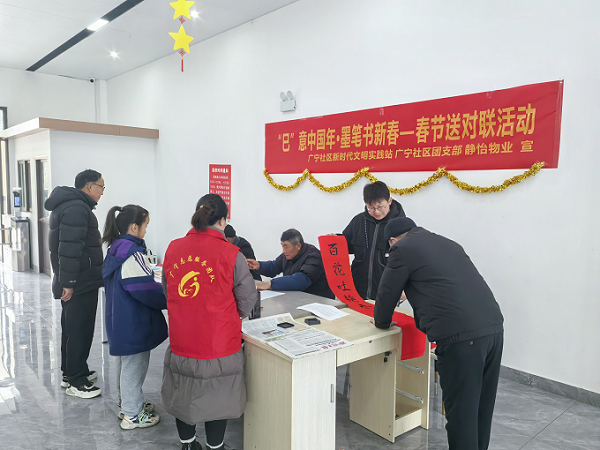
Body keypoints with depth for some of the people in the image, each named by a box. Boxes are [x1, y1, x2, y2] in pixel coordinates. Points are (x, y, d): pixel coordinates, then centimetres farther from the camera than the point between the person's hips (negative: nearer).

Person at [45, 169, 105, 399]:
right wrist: (68, 282, -24)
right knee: (80, 330, -3)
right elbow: (70, 249, -25)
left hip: (73, 282, 11)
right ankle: (76, 382, 6)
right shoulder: (77, 208, -18)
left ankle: (70, 371, 32)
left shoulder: (67, 204, 16)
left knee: (71, 327, 19)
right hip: (80, 283, -11)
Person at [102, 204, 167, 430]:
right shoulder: (133, 254, -23)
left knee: (125, 362, 23)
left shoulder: (115, 249, 7)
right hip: (134, 322, -10)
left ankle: (127, 403, 40)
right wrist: (170, 301, -11)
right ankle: (132, 415, 17)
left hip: (120, 319, 10)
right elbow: (146, 290, -26)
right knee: (134, 365, 3)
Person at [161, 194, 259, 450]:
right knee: (216, 397, 16)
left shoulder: (173, 249, -3)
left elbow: (168, 291, 10)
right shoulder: (231, 254, -15)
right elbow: (248, 298, -6)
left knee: (183, 393, 23)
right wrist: (237, 314, 15)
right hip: (219, 343, -4)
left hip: (181, 340, 4)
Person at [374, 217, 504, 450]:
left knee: (461, 413, 4)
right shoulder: (447, 243, 25)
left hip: (460, 336, -7)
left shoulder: (402, 249, 4)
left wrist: (381, 322, 28)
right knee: (482, 410, 20)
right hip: (493, 327, 8)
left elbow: (386, 294, 9)